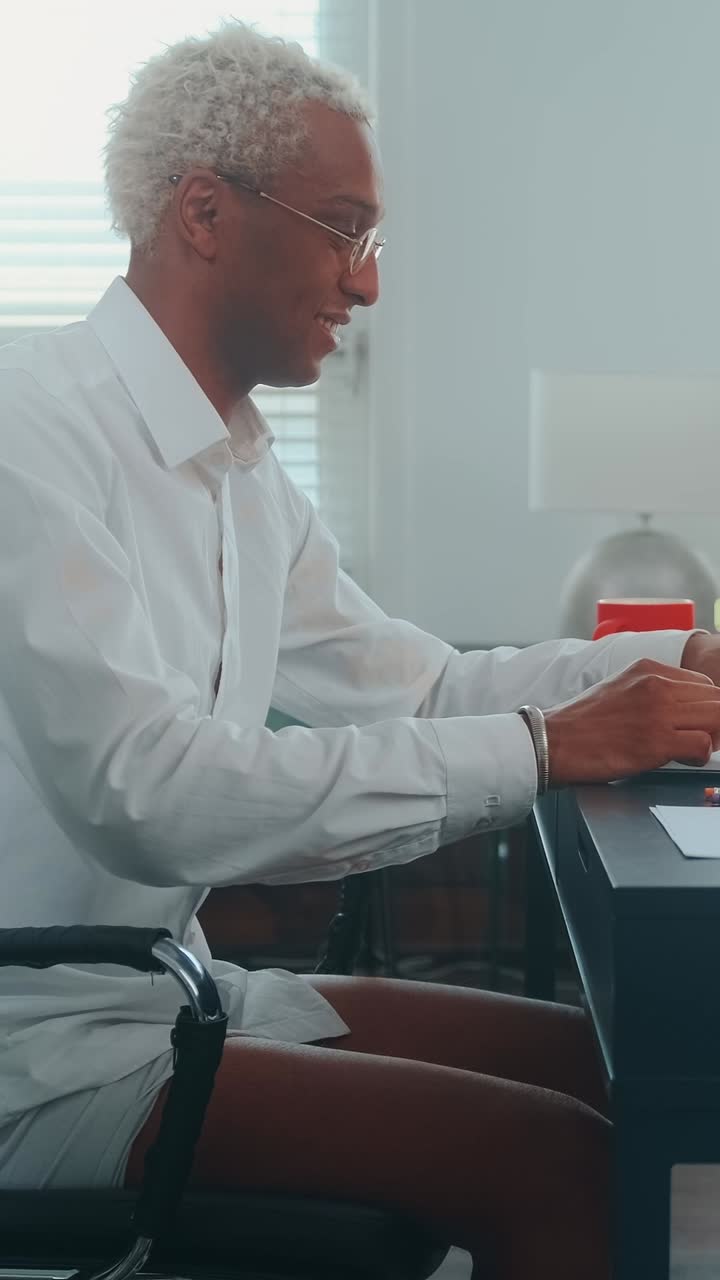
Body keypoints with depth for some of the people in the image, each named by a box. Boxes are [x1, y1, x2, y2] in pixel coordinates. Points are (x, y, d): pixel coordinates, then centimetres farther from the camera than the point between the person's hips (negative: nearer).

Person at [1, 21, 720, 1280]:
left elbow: (410, 688, 14)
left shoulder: (241, 466, 9)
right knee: (555, 1160, -17)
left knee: (599, 1067, 4)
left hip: (171, 984, 9)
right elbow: (150, 798, -28)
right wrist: (542, 748, -26)